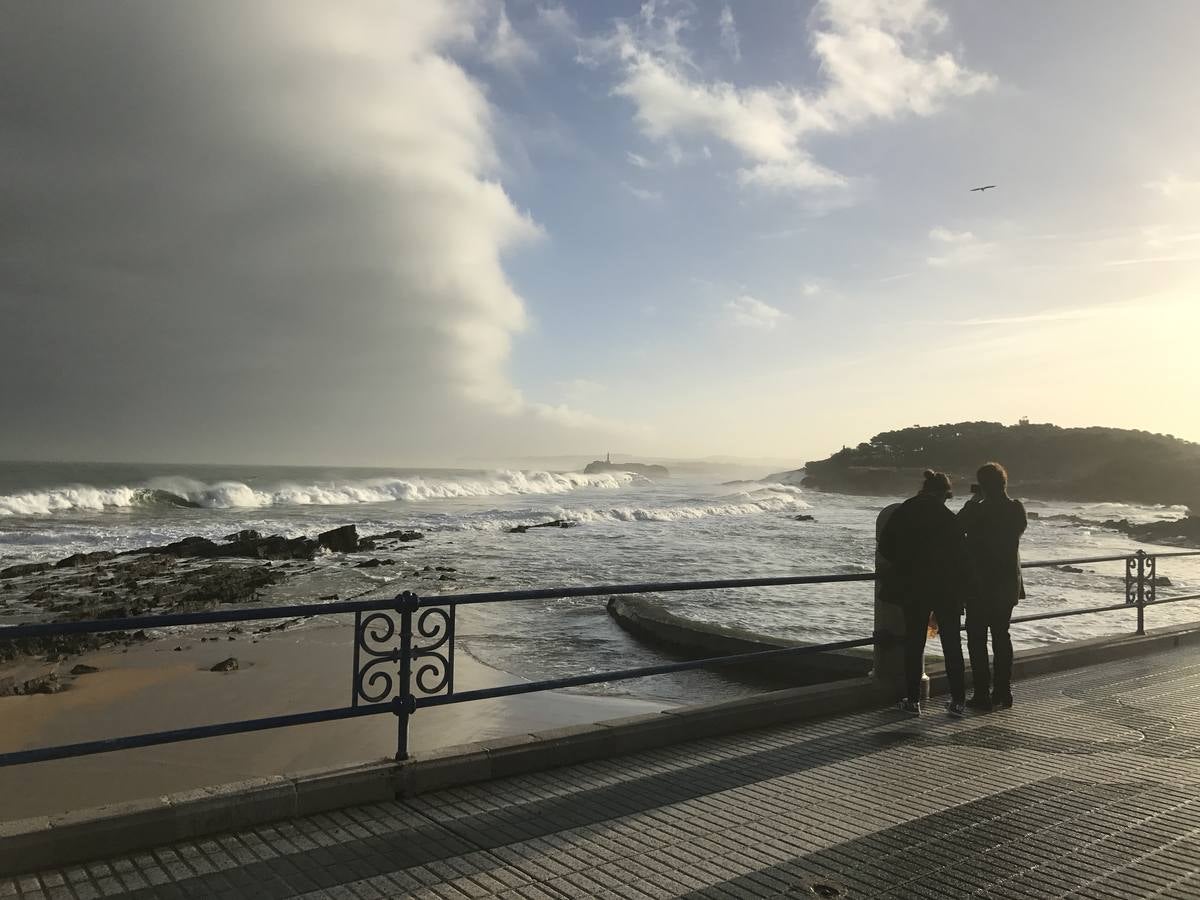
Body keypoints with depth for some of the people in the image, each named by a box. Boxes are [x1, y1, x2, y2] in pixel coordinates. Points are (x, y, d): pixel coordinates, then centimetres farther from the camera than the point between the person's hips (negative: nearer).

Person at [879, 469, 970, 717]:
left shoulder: (902, 513, -2)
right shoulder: (949, 519, -6)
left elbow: (885, 548, 3)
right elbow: (961, 558, -4)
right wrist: (961, 589, 5)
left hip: (914, 589, 1)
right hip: (947, 591, -1)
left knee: (914, 643, 8)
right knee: (952, 645, 10)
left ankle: (913, 700, 10)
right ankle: (958, 700, 13)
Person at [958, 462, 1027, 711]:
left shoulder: (979, 511, -17)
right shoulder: (1017, 510, -1)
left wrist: (973, 501, 2)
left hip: (980, 583, -6)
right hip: (1009, 584, 6)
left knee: (977, 639, 2)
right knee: (1001, 636, 16)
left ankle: (982, 695, 2)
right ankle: (1003, 693, 21)